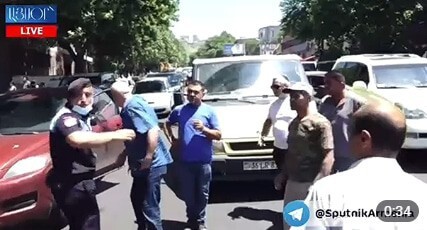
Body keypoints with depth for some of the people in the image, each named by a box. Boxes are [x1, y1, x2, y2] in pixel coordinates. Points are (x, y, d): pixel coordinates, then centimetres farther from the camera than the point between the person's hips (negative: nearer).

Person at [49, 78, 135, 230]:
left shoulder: (80, 116, 14)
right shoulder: (66, 117, -18)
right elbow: (78, 140, -40)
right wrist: (115, 135, -36)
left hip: (77, 182, 11)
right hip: (73, 184, -11)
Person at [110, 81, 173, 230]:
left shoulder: (132, 106, -20)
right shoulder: (130, 106, 12)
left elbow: (153, 130, -30)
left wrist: (148, 158, -27)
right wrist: (125, 154, 19)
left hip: (151, 165, -11)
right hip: (142, 164, 11)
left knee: (149, 206, -4)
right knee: (136, 198, 25)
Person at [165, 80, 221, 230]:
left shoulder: (209, 111, -1)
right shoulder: (179, 110, 5)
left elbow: (218, 135, -3)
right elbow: (167, 124, 23)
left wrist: (204, 129, -19)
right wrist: (171, 138, 7)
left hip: (204, 161, -2)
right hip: (185, 161, 2)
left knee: (202, 193, 7)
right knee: (188, 193, 12)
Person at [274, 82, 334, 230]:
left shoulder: (320, 122, -13)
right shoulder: (293, 123, 13)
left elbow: (329, 155, -18)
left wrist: (318, 183, -26)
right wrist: (282, 175, 18)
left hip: (310, 183, -8)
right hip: (292, 181, 8)